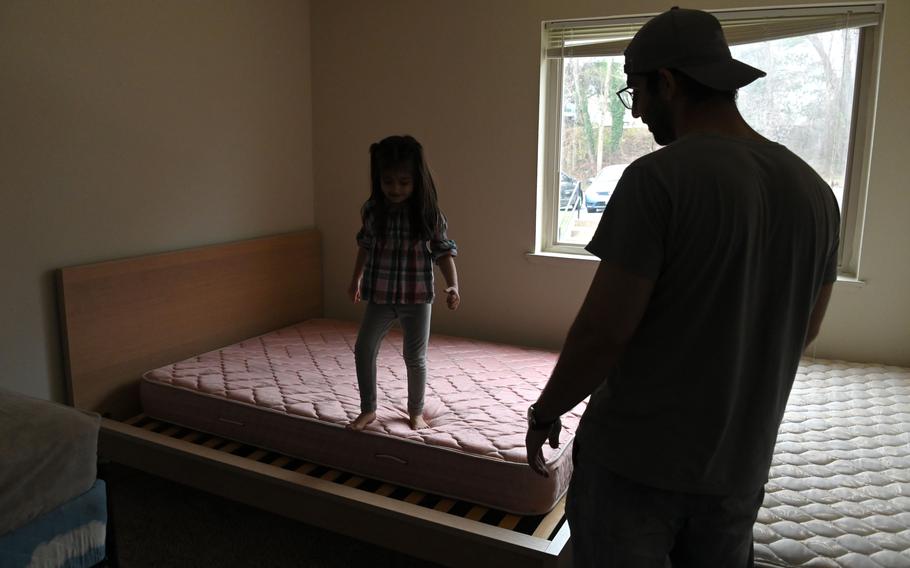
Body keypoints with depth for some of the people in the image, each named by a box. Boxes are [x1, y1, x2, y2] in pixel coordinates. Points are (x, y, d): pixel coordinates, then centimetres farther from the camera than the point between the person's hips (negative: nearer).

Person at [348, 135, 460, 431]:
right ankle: (368, 409, 20)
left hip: (417, 296, -2)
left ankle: (416, 411, 29)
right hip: (380, 296, 3)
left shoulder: (429, 212, -13)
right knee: (363, 349, 2)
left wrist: (453, 285, -20)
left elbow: (444, 251, -6)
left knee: (415, 357, 7)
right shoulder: (371, 209, -5)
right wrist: (356, 279, 20)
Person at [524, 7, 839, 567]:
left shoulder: (657, 178, -19)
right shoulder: (814, 190, 1)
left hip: (635, 459, -6)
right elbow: (806, 329, 12)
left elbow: (603, 332, -20)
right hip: (739, 465, 6)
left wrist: (545, 412, -4)